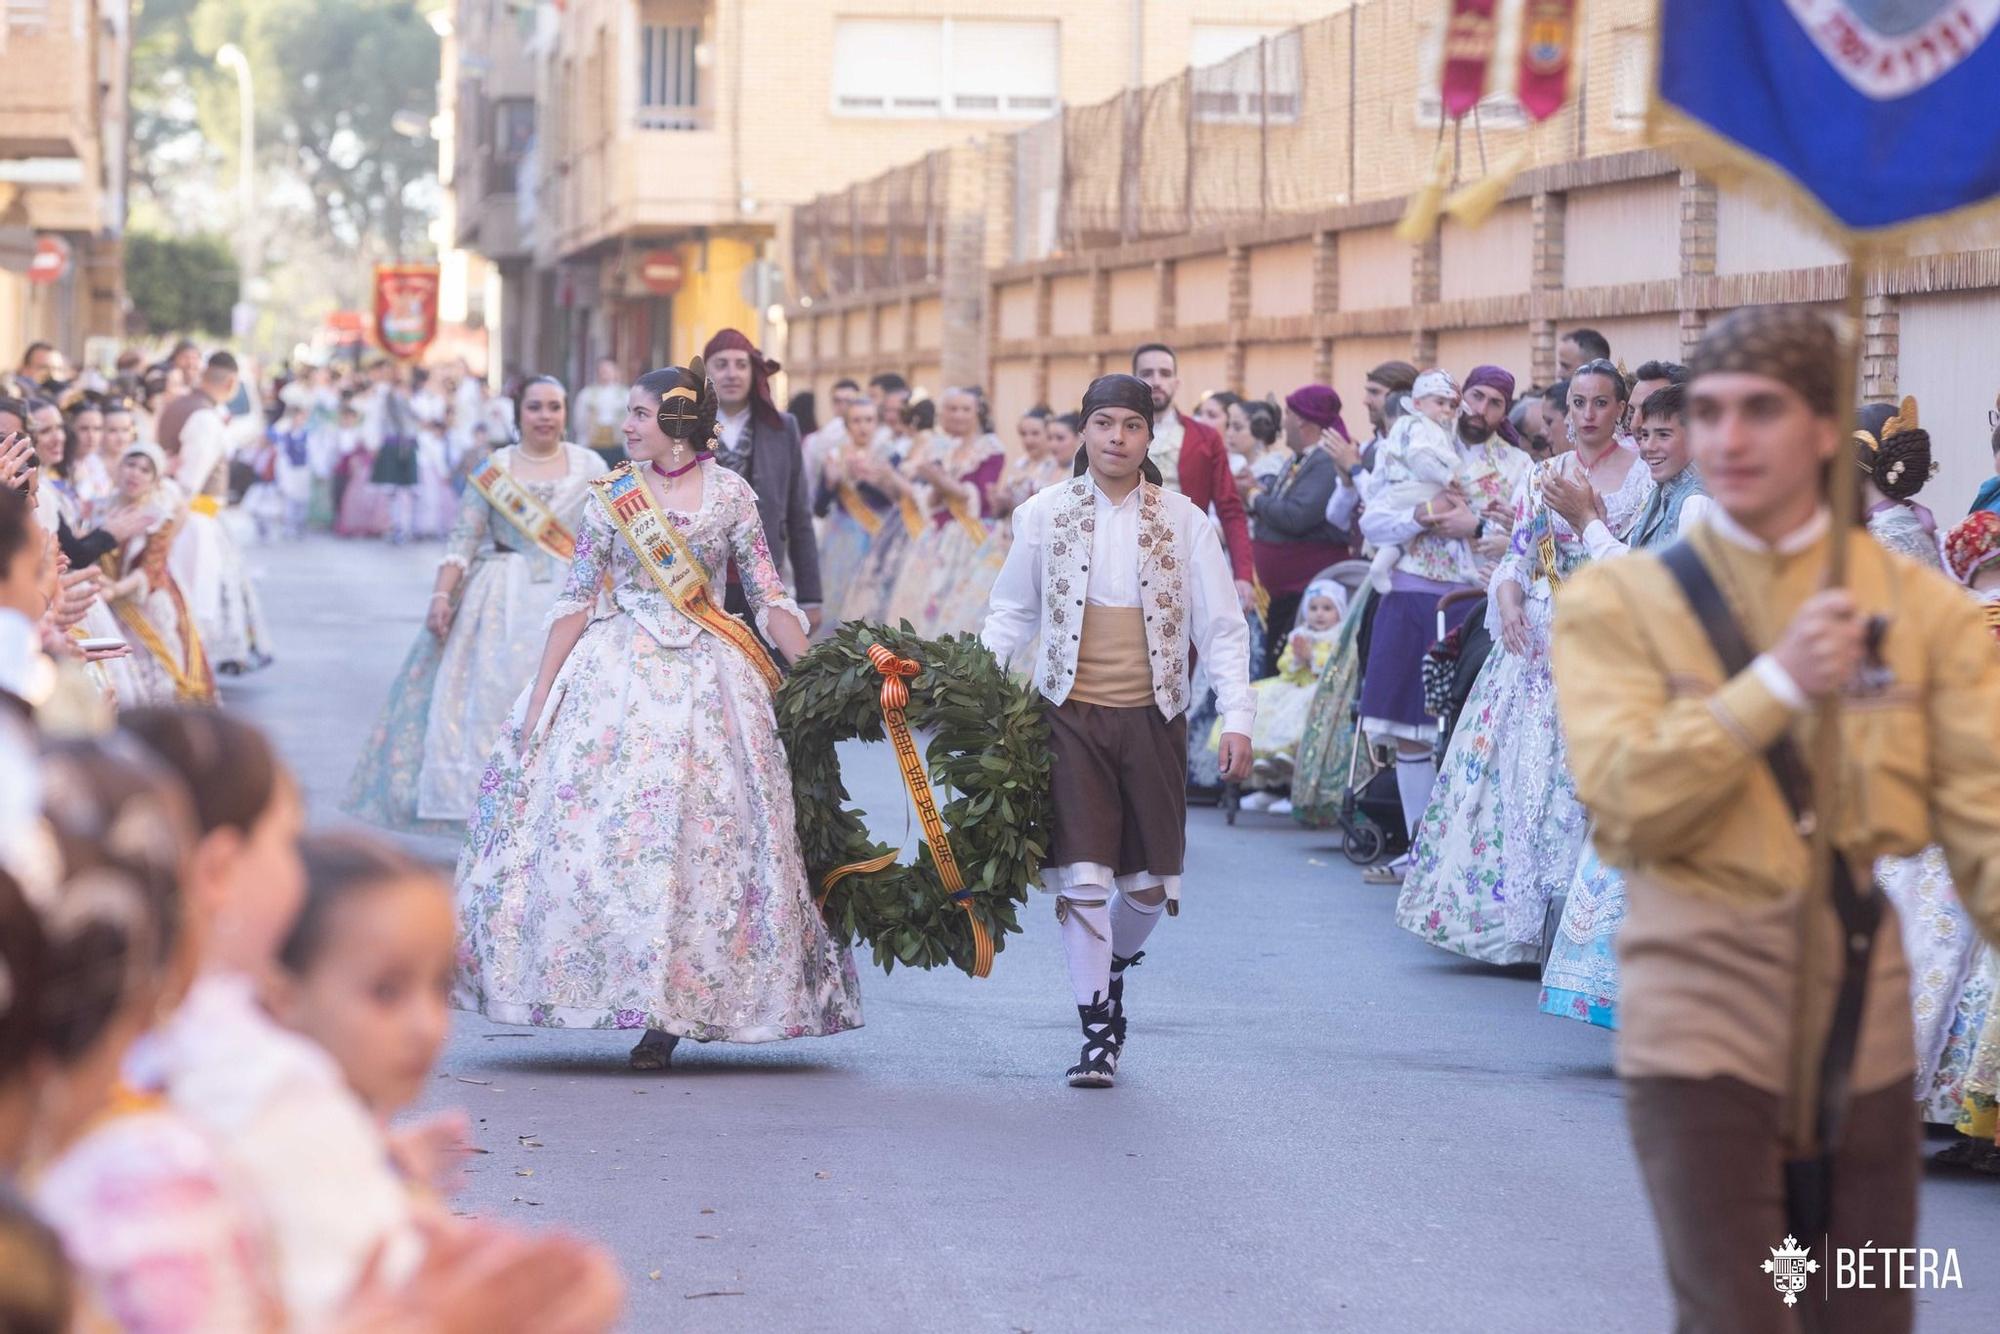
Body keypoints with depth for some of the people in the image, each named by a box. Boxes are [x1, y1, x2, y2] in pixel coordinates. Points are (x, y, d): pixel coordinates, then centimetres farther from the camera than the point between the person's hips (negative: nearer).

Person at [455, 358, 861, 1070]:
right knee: (597, 824, -6)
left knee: (696, 837, -4)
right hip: (615, 675, 1)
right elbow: (575, 601, 5)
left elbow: (770, 598, 4)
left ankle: (669, 1011, 3)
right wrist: (539, 697, 1)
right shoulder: (611, 495, 5)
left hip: (702, 679, -1)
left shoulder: (731, 494, 2)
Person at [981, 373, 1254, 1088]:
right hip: (1071, 715, -1)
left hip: (1152, 716, 1)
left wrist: (1237, 717, -7)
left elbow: (1220, 627, 2)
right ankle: (1098, 1033, 2)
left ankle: (1116, 965, 37)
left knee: (1150, 880, 6)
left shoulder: (1183, 520, 2)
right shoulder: (1044, 514, 3)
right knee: (1079, 876, -7)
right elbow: (1011, 613, 11)